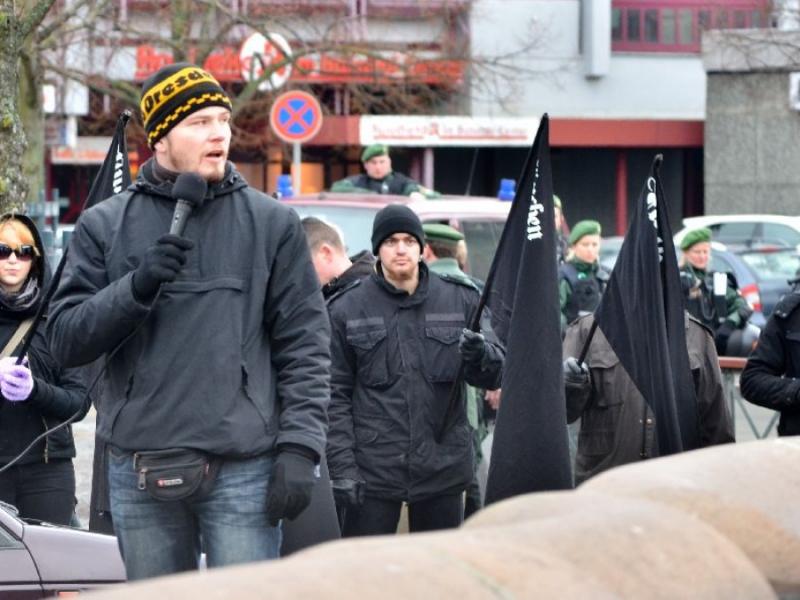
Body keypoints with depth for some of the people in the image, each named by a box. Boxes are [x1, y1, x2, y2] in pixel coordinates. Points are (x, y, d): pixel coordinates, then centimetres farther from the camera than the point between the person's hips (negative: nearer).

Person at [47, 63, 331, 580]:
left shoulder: (272, 223, 5)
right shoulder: (105, 225, 8)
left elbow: (306, 344, 3)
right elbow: (67, 340, 2)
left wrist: (299, 448, -7)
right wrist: (136, 288, -14)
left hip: (244, 470, -2)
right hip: (139, 473, 2)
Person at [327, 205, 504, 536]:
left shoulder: (461, 300, 7)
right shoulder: (346, 309, 1)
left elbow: (495, 376, 8)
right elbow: (335, 394, 1)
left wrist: (482, 356, -17)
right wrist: (342, 468, -7)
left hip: (443, 468, 2)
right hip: (373, 469, -2)